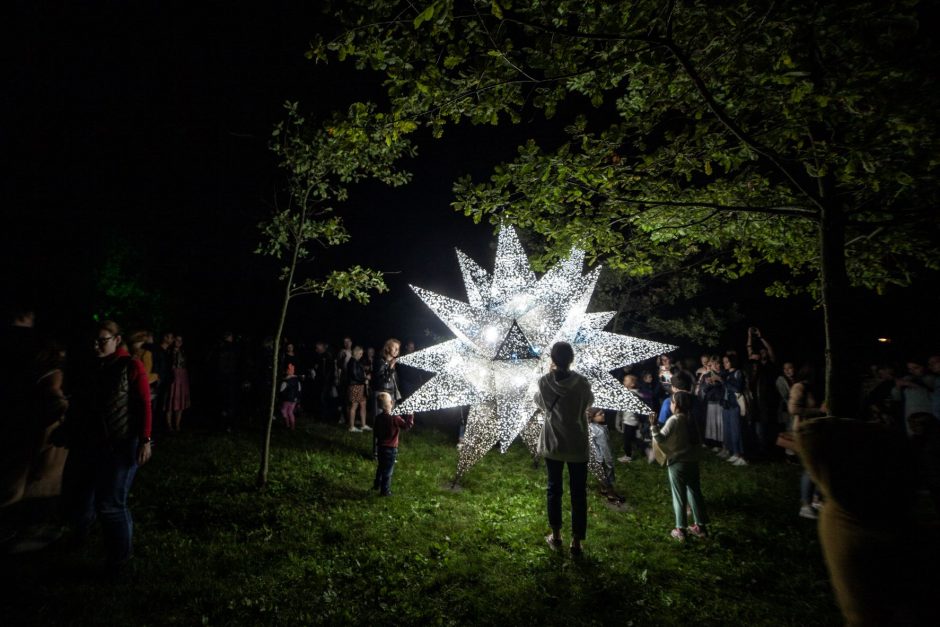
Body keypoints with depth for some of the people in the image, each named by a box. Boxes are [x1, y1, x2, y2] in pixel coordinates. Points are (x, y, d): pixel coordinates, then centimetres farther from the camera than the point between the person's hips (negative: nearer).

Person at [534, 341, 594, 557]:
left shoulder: (544, 381, -12)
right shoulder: (581, 382, -13)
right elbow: (589, 402, 6)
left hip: (552, 444, 1)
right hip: (577, 445, -1)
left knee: (554, 489, 17)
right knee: (578, 493, 11)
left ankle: (555, 535, 29)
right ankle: (576, 541, 17)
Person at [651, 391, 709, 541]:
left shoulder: (674, 420, -18)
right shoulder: (691, 419, 5)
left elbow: (661, 439, -24)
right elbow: (698, 440, 14)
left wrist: (654, 426, -30)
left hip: (677, 463, -6)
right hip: (692, 462, 6)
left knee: (679, 496, 4)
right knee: (694, 492, 16)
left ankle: (680, 530, 12)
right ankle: (700, 526, 27)